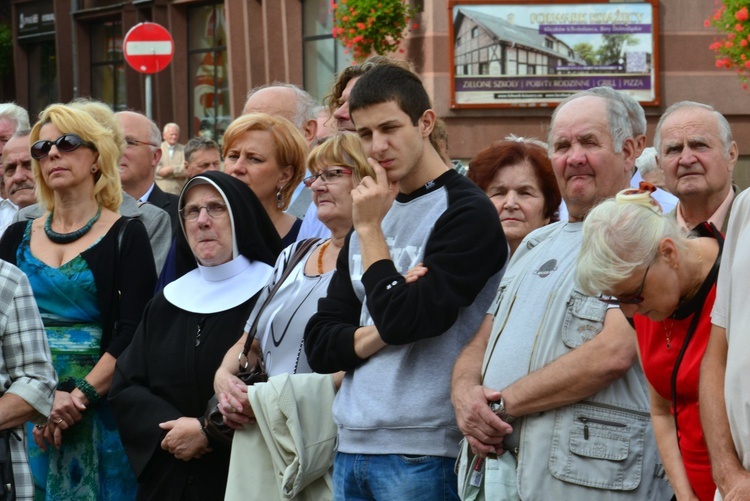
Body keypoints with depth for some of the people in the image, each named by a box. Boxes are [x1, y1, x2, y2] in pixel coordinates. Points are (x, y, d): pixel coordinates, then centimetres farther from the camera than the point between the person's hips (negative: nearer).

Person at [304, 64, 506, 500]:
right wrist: (377, 335, -10)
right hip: (351, 447, 7)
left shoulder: (468, 214, -7)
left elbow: (404, 321, -18)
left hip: (421, 453, -6)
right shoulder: (374, 213, 15)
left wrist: (370, 229, -8)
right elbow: (319, 346, 10)